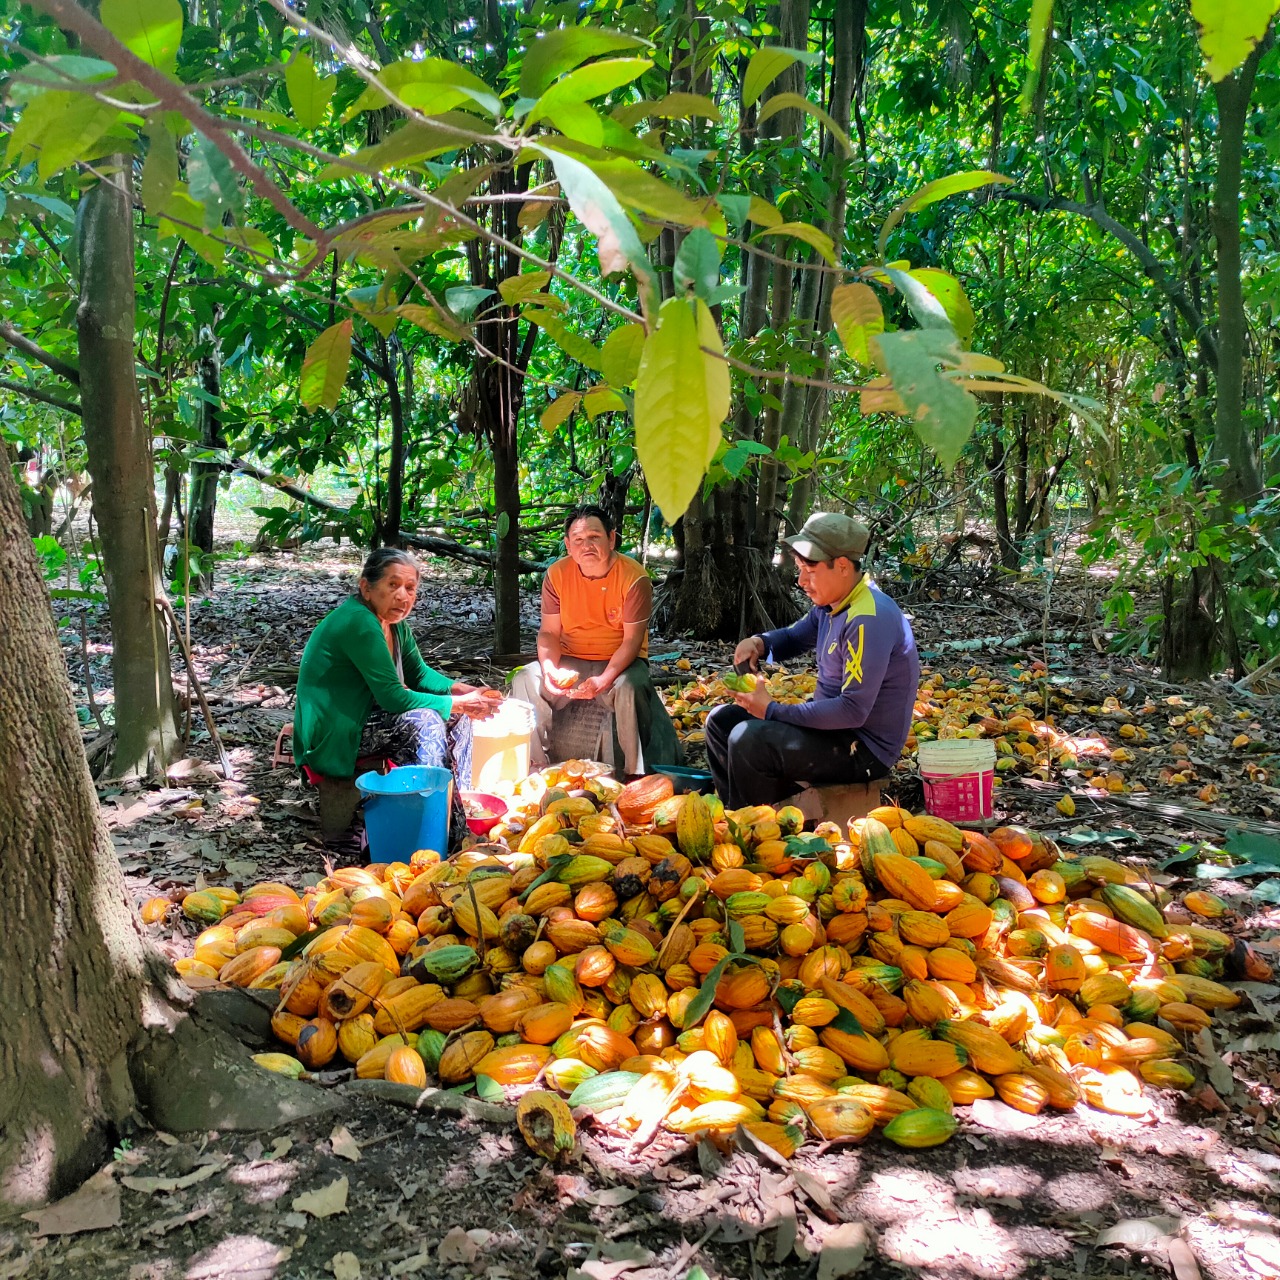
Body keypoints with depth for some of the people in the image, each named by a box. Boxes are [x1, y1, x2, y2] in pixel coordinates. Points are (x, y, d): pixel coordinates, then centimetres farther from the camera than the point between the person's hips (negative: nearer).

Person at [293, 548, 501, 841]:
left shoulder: (395, 623, 3)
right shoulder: (358, 622, -25)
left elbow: (419, 673, 12)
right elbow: (393, 696, -27)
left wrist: (464, 691, -6)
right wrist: (458, 703, -23)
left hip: (364, 716, 10)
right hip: (331, 736, -10)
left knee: (458, 716, 1)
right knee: (423, 721, -28)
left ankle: (459, 805, 2)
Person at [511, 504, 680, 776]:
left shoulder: (634, 577, -16)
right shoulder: (557, 574, -6)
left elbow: (632, 640, -16)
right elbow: (549, 633, -3)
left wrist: (604, 680, -31)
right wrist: (549, 669, -24)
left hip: (619, 661, -3)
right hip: (570, 661, 4)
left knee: (629, 688, -35)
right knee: (525, 680, -19)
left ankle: (635, 773, -19)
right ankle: (535, 765, -4)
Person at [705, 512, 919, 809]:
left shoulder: (869, 619, -26)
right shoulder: (830, 604, 3)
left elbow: (854, 710, -30)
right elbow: (794, 636, 23)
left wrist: (772, 710, -24)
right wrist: (758, 643, -1)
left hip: (865, 748, -10)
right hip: (831, 721, 10)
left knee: (749, 740, -27)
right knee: (722, 721, 11)